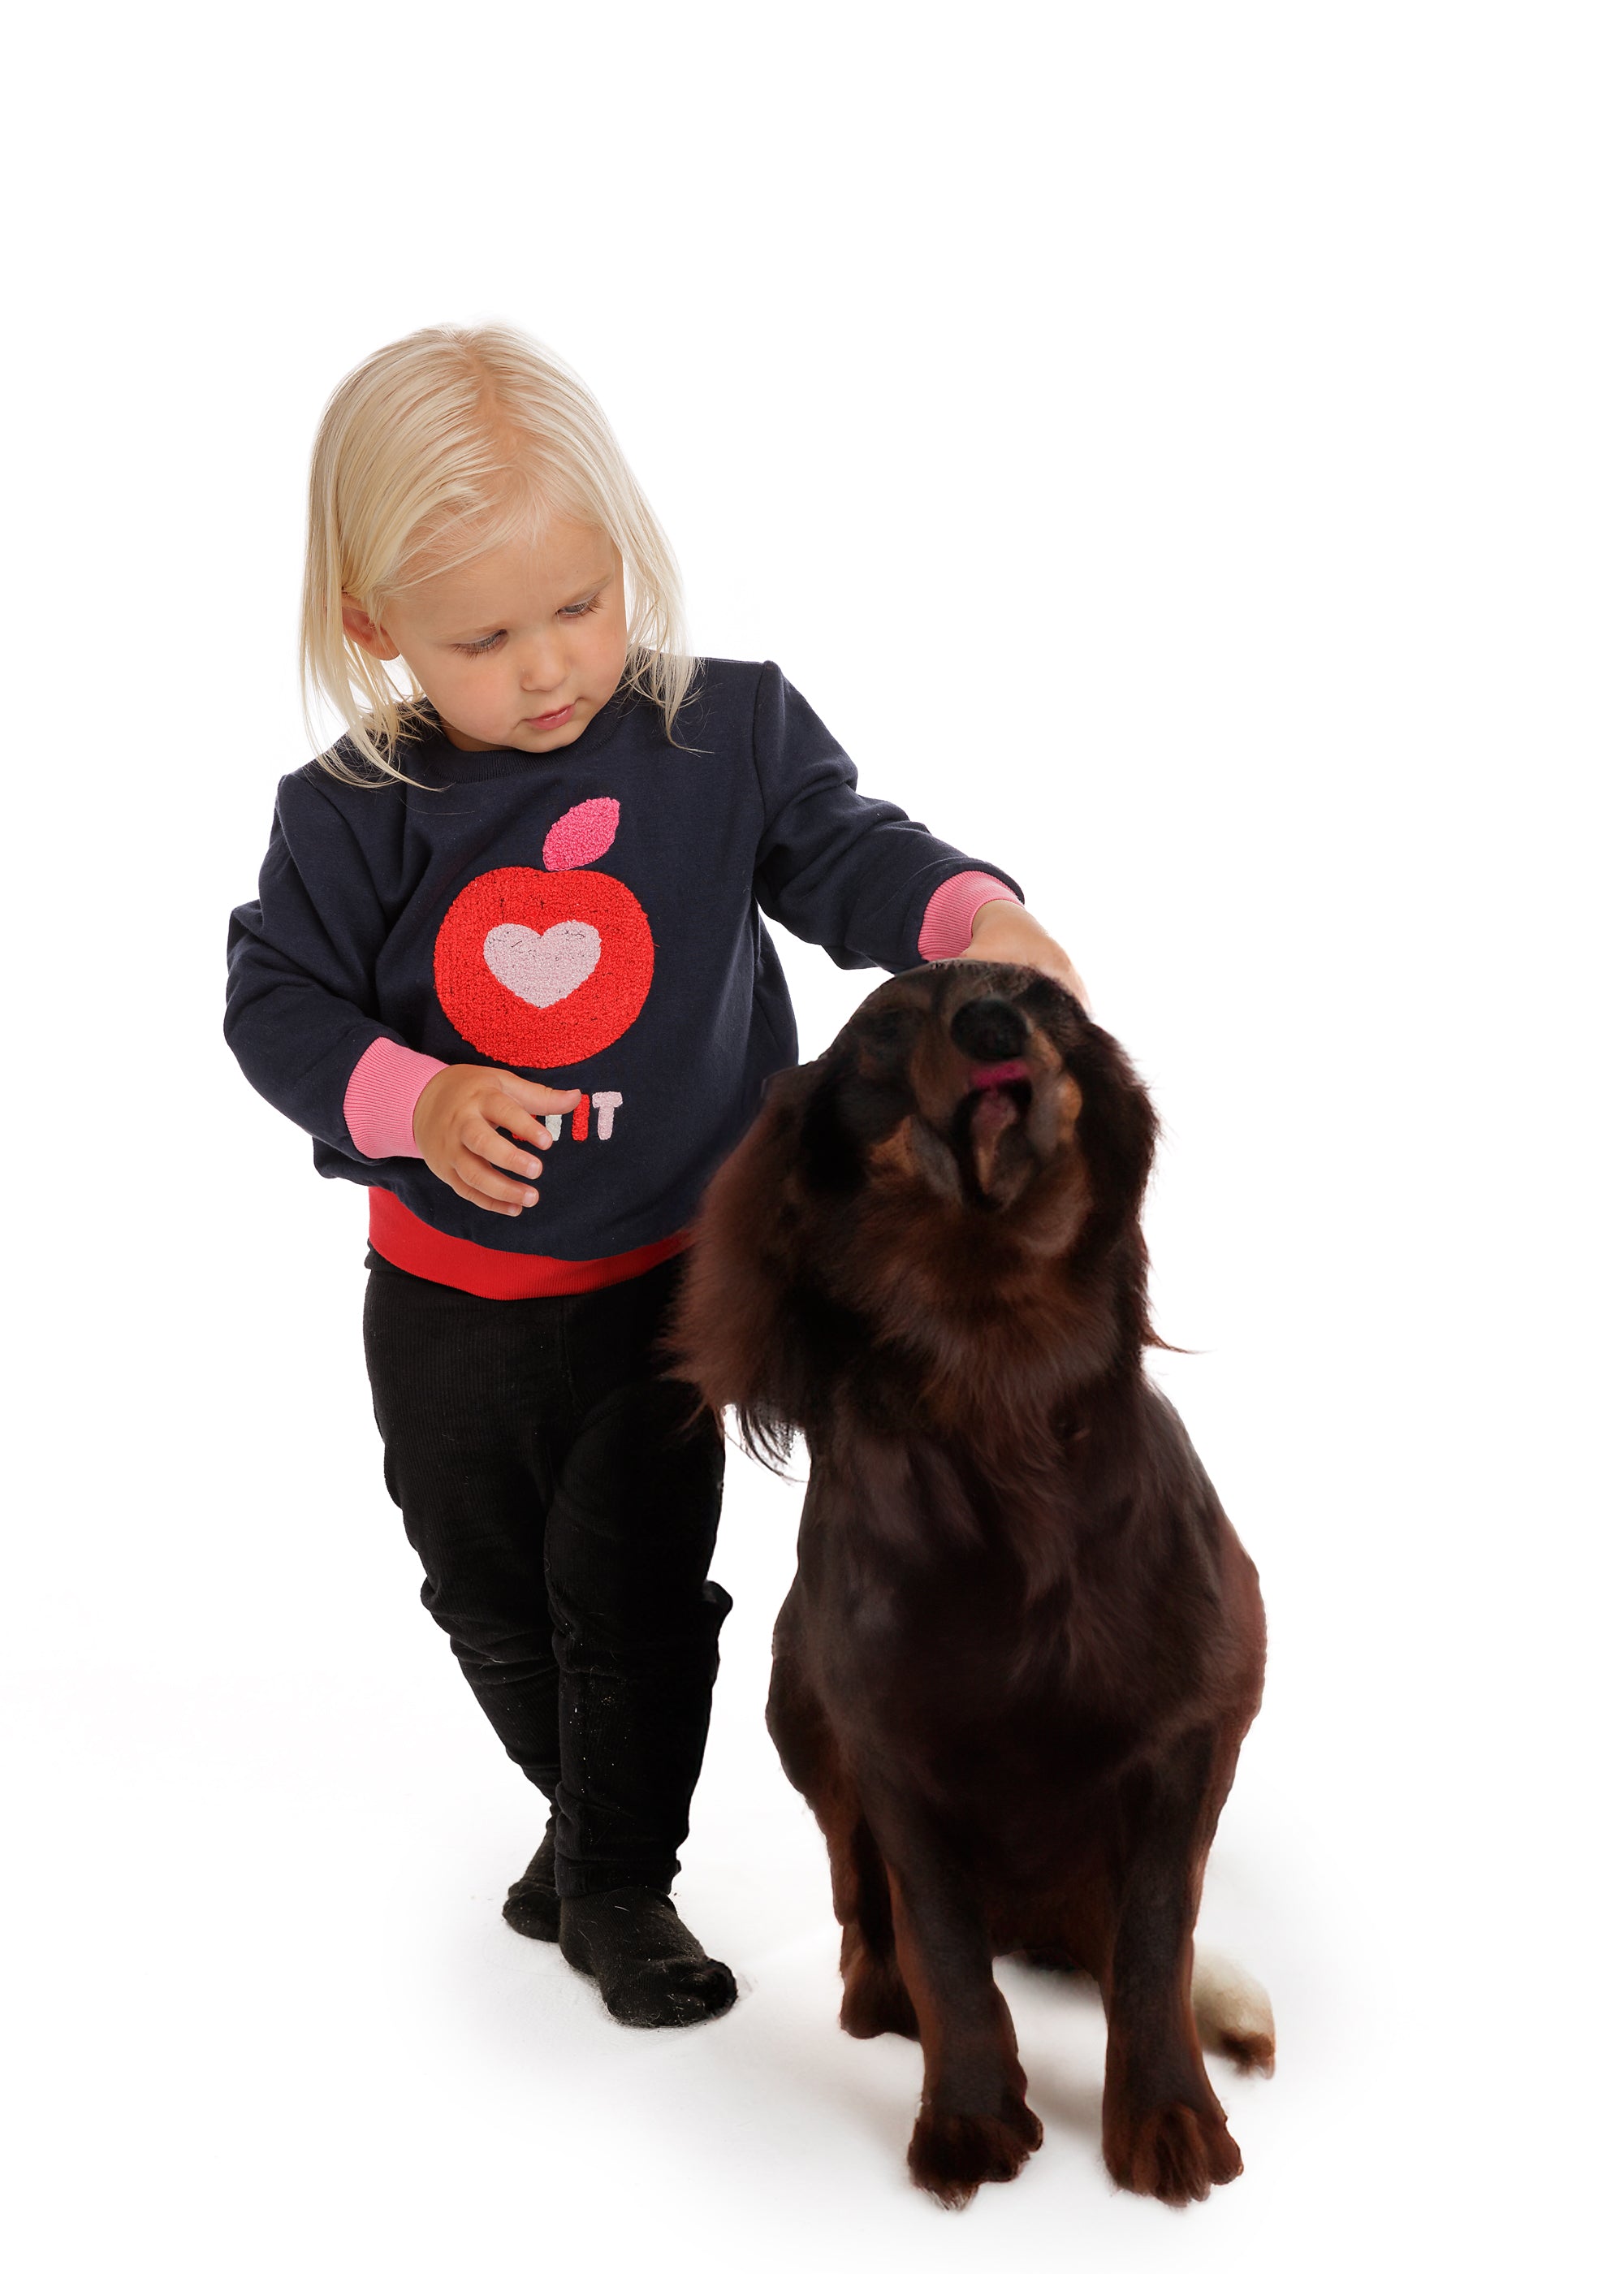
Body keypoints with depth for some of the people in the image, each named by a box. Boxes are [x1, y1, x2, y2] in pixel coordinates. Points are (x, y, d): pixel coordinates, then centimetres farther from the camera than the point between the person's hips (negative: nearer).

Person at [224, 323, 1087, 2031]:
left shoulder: (725, 735, -12)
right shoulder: (355, 815, -12)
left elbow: (839, 852, -6)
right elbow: (276, 998, -7)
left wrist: (966, 914, -26)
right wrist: (409, 1099, -25)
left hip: (665, 1278, -2)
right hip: (448, 1293, 2)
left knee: (631, 1579, 1)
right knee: (491, 1593, 18)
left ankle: (619, 1887, 21)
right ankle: (584, 1807, 44)